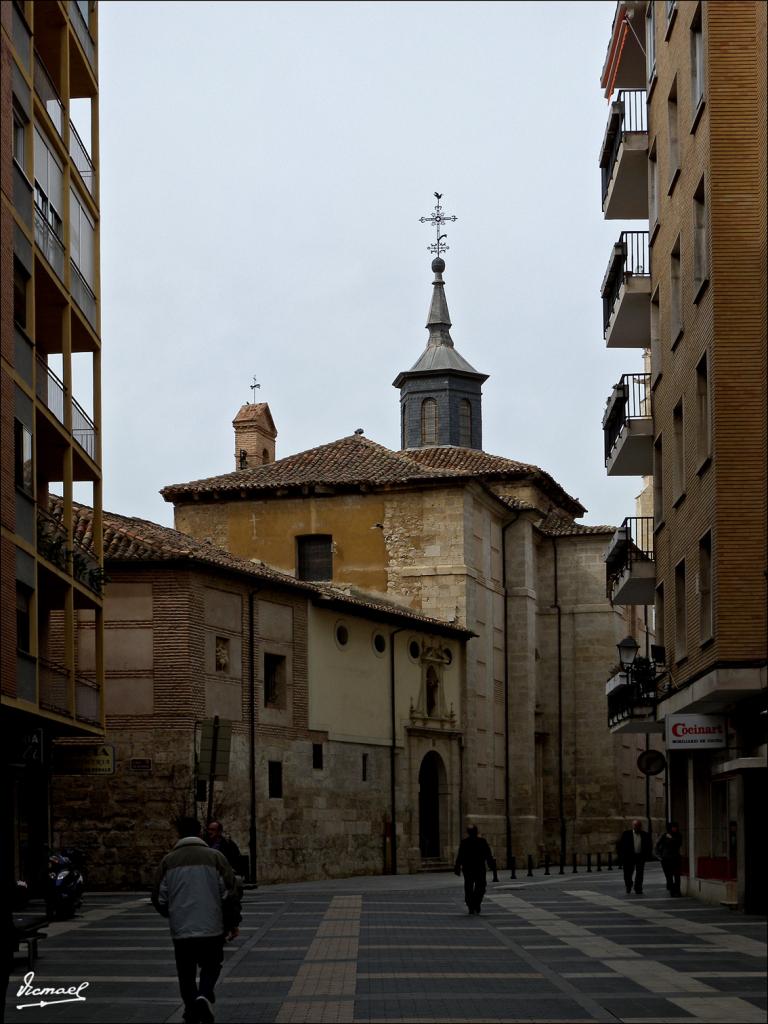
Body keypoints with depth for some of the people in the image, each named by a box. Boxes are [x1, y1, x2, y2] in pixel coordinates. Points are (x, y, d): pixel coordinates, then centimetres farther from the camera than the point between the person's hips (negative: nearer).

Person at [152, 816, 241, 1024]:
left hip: (181, 930, 1)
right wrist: (233, 923, 8)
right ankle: (204, 996, -11)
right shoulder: (215, 857, -2)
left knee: (186, 973, 13)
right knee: (211, 967, 15)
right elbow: (231, 894, -4)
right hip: (212, 928, 0)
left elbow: (159, 898, 5)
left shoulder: (168, 861, 1)